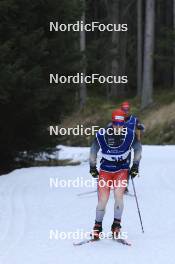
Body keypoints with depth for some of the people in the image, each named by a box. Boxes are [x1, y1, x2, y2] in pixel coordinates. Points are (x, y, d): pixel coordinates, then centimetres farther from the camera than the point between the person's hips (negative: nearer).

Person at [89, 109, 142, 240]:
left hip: (122, 170, 0)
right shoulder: (101, 135, -14)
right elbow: (93, 151, 4)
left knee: (118, 194, -22)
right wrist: (92, 167, 6)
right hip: (105, 170, 0)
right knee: (102, 200, -8)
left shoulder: (130, 135, -12)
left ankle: (116, 225, -7)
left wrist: (135, 166, 5)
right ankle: (98, 227, 10)